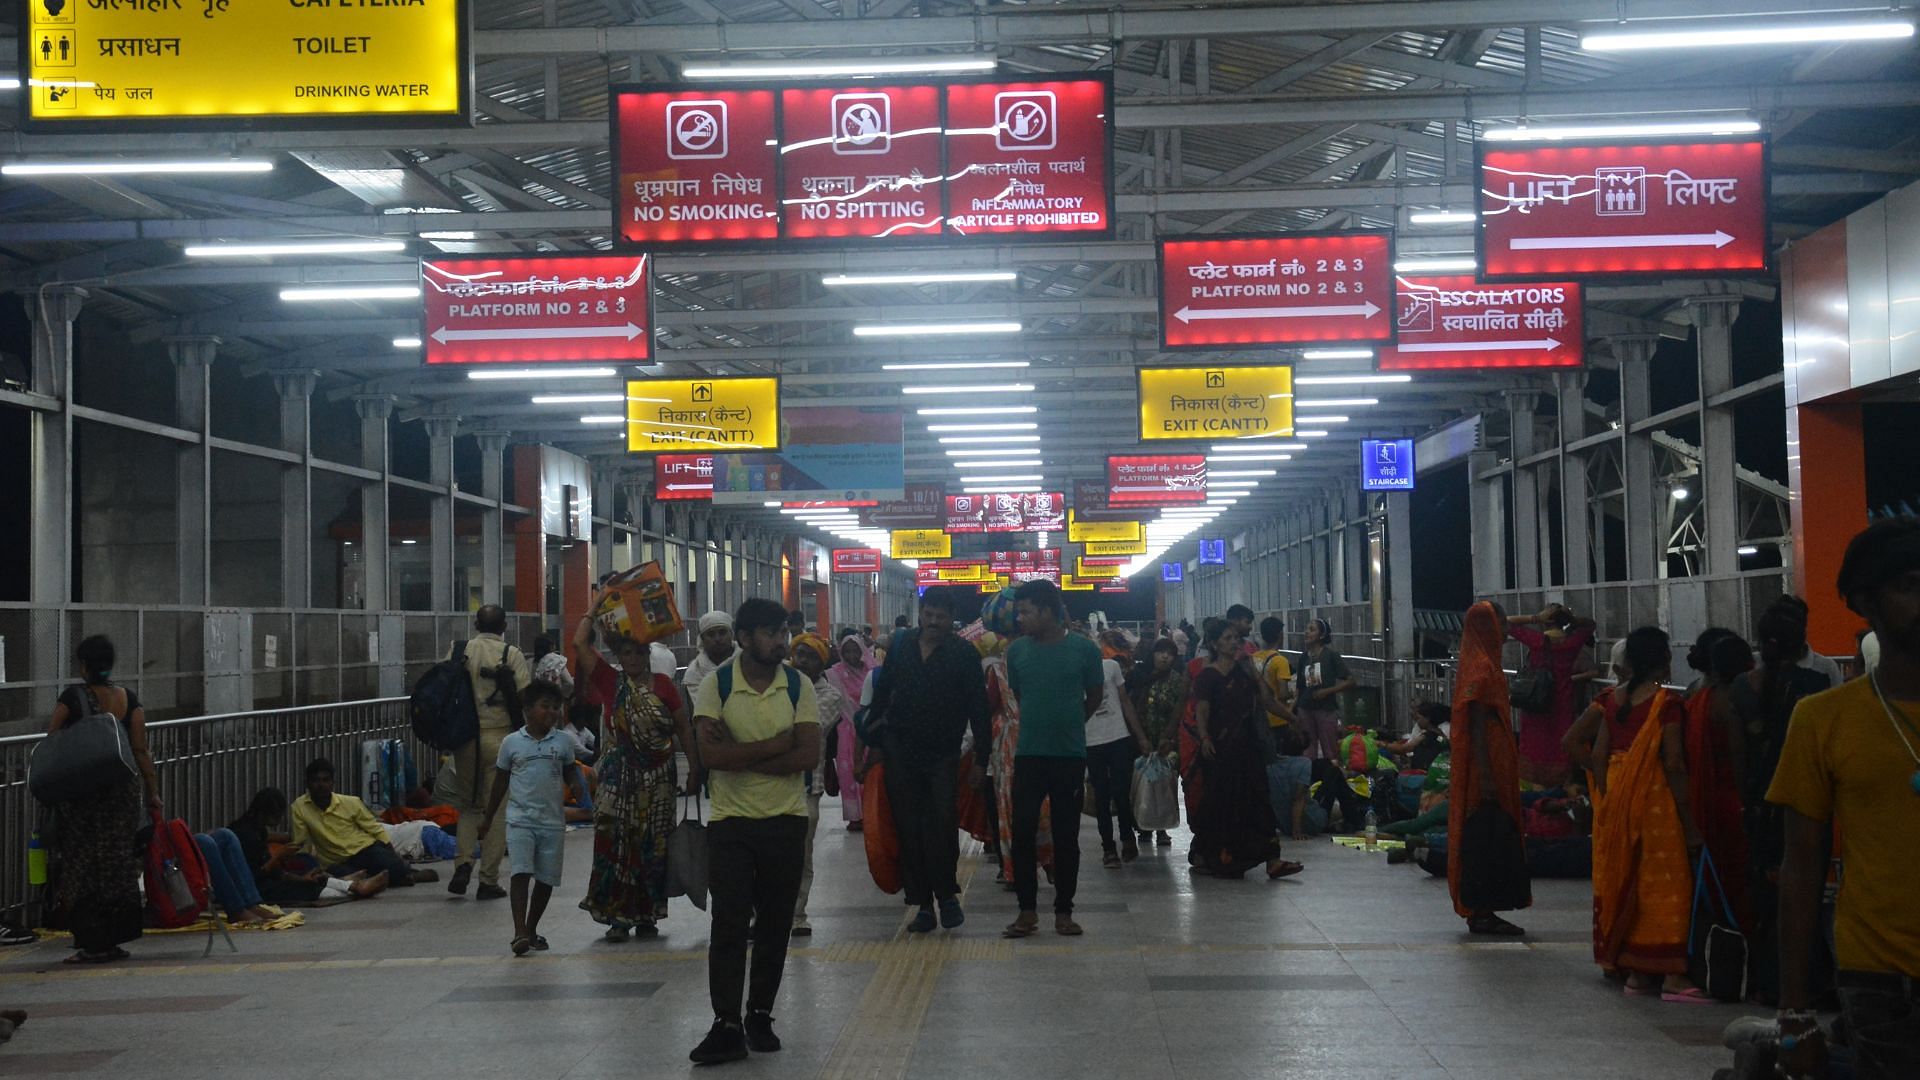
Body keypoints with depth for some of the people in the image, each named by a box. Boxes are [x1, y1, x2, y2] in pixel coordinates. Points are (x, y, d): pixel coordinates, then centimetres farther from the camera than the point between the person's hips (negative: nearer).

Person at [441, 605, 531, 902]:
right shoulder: (512, 655, -4)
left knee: (468, 804, 18)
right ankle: (488, 881, 5)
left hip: (465, 736, 2)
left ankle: (463, 863, -2)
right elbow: (525, 696, -9)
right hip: (500, 736, -2)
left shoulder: (459, 651, 3)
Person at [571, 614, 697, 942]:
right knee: (617, 842, -3)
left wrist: (694, 768, 1)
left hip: (658, 778, 1)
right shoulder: (611, 683, 2)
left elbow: (683, 728, 5)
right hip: (621, 776, -1)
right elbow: (580, 643, -3)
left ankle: (646, 915, 14)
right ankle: (618, 917, 4)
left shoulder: (663, 684, 4)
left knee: (653, 846, 5)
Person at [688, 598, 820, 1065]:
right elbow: (710, 754, -17)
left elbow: (809, 755, -12)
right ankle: (726, 1026, -2)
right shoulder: (715, 685, -6)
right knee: (729, 924, -4)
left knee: (775, 923, 9)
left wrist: (740, 757, -17)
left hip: (786, 820, 2)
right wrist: (775, 745, -16)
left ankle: (760, 1016, 21)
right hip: (731, 821, -2)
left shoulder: (799, 686, -2)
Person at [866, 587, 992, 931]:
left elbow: (978, 708, -3)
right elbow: (882, 692, 14)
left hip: (943, 754, -3)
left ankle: (947, 894, 7)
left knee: (942, 825, -11)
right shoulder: (901, 646, 7)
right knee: (909, 831, 4)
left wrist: (980, 758, -8)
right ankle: (923, 904, 11)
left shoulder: (964, 654, -3)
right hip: (899, 750, 3)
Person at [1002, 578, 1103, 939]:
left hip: (1070, 755, -1)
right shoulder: (1017, 649, 0)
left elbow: (1095, 695, 9)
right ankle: (1027, 910, 6)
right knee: (1023, 832, -3)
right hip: (1028, 754, 1)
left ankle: (1064, 912, 14)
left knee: (1066, 835, 5)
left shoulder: (1084, 649, -5)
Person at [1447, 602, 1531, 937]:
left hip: (1492, 769, 10)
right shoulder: (1481, 668, -15)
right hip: (1488, 769, -10)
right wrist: (1487, 775, -24)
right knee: (1486, 843, -6)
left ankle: (1480, 912, 16)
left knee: (1488, 842, 12)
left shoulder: (1485, 664, 16)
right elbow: (1478, 724, -21)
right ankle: (1481, 915, -2)